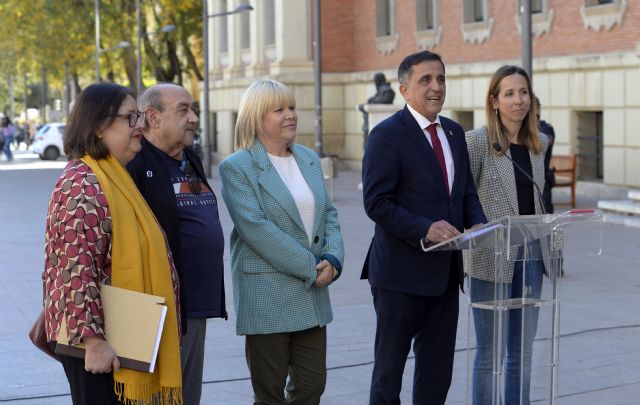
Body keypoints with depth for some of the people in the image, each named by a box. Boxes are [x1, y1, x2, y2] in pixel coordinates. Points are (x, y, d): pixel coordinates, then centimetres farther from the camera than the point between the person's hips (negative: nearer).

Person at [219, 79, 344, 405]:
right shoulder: (237, 167, -8)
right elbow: (255, 227, -16)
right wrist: (310, 266, -17)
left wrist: (333, 259, -7)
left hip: (313, 292, 6)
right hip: (267, 296, -6)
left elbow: (328, 213, 12)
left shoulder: (309, 158, 12)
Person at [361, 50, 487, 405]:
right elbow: (376, 203, -16)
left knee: (437, 371, 13)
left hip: (444, 270, 7)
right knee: (389, 368, 6)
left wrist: (476, 223, -3)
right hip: (402, 272, -7)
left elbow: (467, 191, 18)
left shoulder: (454, 132, 12)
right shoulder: (387, 134, -10)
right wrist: (425, 228, -26)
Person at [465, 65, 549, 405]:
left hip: (531, 256, 5)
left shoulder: (540, 144, 10)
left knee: (522, 352, 12)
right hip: (490, 259, -5)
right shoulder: (477, 141, -7)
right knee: (489, 352, 3)